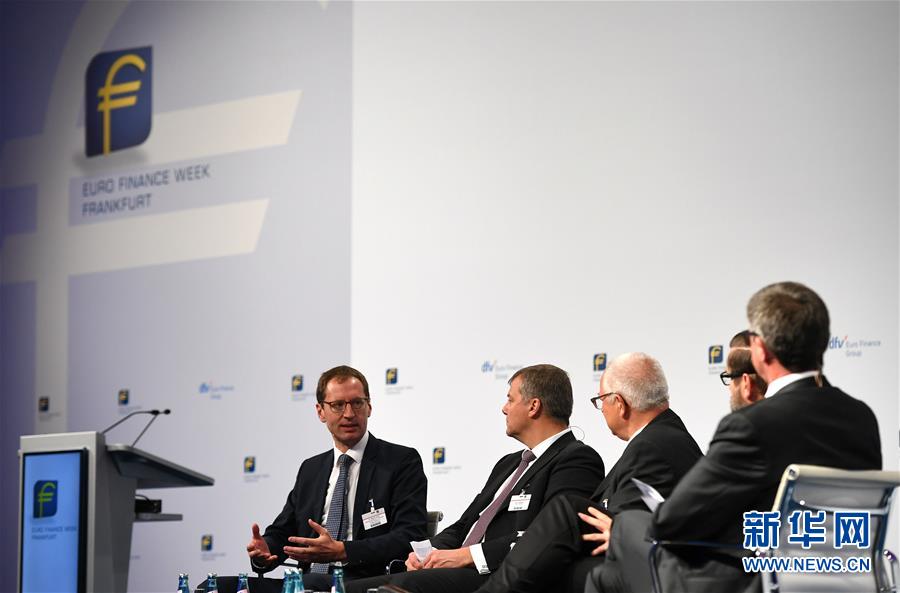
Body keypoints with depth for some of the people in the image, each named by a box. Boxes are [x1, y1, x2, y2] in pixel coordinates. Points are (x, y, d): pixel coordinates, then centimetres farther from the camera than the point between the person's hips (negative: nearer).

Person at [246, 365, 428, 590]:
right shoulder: (310, 469, 22)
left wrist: (341, 551, -22)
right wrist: (263, 551, -4)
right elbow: (282, 532, 22)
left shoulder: (402, 461, 3)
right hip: (310, 580, 6)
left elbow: (411, 537, -10)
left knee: (312, 582, -39)